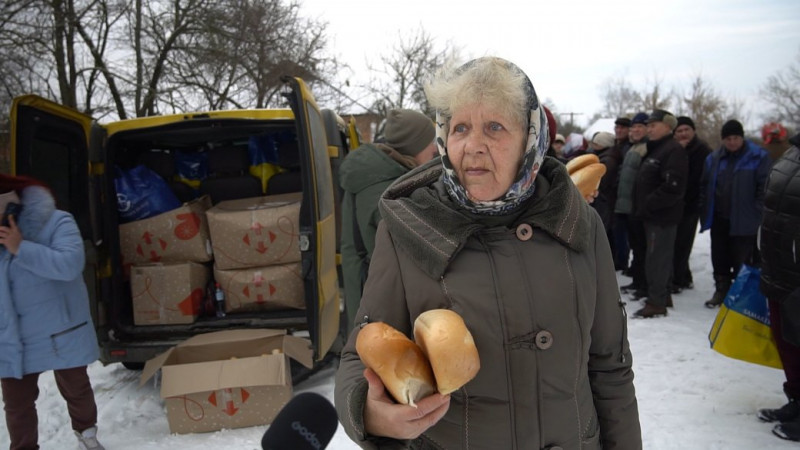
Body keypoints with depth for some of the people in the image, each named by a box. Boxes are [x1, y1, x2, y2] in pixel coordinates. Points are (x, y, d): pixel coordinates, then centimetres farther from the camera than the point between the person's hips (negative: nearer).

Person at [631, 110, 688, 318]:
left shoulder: (674, 151, -13)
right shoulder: (654, 149, 18)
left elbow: (672, 187, -23)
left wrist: (648, 205, -18)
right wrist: (641, 206, 12)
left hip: (662, 216, -10)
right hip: (653, 215, 10)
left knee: (656, 258, -7)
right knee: (659, 256, 17)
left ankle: (656, 303, -2)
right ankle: (663, 295, 28)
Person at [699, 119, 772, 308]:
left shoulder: (758, 156, -5)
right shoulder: (713, 158, 9)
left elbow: (764, 187, -8)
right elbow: (705, 187, 13)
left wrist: (759, 214, -12)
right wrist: (705, 213, 9)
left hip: (744, 221, -5)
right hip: (719, 218, 5)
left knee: (741, 259, 2)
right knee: (719, 257, 12)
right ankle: (721, 290, 24)